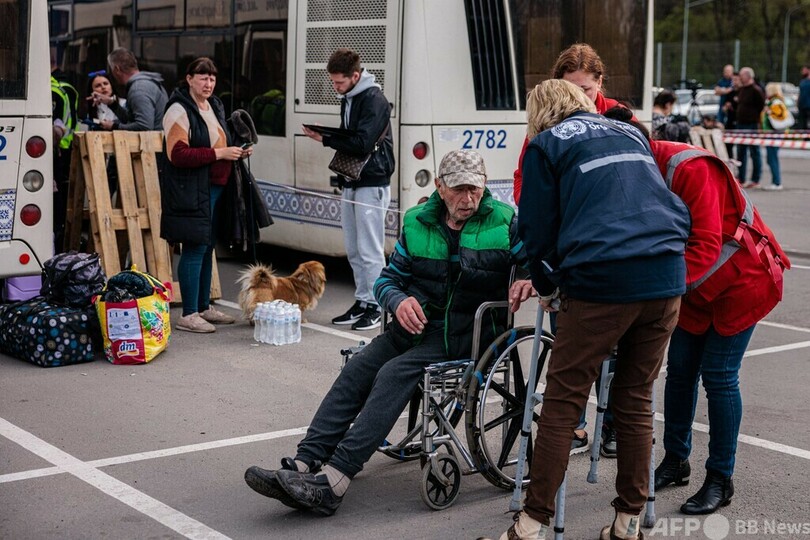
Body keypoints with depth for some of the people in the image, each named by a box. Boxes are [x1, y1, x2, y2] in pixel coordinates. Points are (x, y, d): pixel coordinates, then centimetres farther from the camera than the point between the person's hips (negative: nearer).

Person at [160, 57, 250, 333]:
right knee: (195, 248, -8)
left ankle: (204, 307, 23)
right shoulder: (179, 110, -11)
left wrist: (238, 151, 9)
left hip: (215, 188, 9)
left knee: (207, 247, 14)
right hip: (191, 190, -9)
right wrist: (218, 154, -21)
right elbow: (177, 154, -19)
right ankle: (188, 315, -2)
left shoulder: (215, 106, 17)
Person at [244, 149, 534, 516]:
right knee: (355, 370, -17)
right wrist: (399, 301, -10)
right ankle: (303, 466, -23)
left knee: (395, 373, -27)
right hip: (416, 324, 5)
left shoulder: (504, 222, -1)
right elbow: (387, 279, 14)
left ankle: (332, 483, -34)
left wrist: (529, 282, -20)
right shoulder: (417, 223, 10)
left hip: (466, 334, -5)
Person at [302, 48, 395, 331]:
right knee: (354, 251, 12)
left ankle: (374, 307, 2)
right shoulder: (348, 99, 15)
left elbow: (363, 143, -21)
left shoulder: (374, 100, -14)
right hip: (351, 183, 9)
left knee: (370, 251, -5)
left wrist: (325, 139, -16)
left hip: (371, 184, -9)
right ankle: (362, 302, 21)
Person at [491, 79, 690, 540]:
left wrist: (546, 286, 23)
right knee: (636, 400, 14)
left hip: (600, 281, -5)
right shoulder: (630, 133, 24)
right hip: (667, 279, 5)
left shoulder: (547, 144, 10)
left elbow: (538, 228, 7)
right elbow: (676, 209, 26)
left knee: (563, 403, 2)